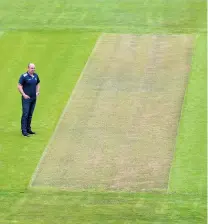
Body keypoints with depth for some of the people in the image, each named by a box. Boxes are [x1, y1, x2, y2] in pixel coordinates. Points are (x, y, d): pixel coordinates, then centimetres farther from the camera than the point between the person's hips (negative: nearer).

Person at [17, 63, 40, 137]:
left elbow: (38, 84, 22)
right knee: (25, 114, -8)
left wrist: (37, 92, 7)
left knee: (30, 114, 12)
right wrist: (24, 94, -16)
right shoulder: (24, 76, -12)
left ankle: (28, 129, 20)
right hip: (26, 98, -6)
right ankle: (24, 131, -6)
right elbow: (19, 86, -10)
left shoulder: (35, 76, 7)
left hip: (34, 98, 6)